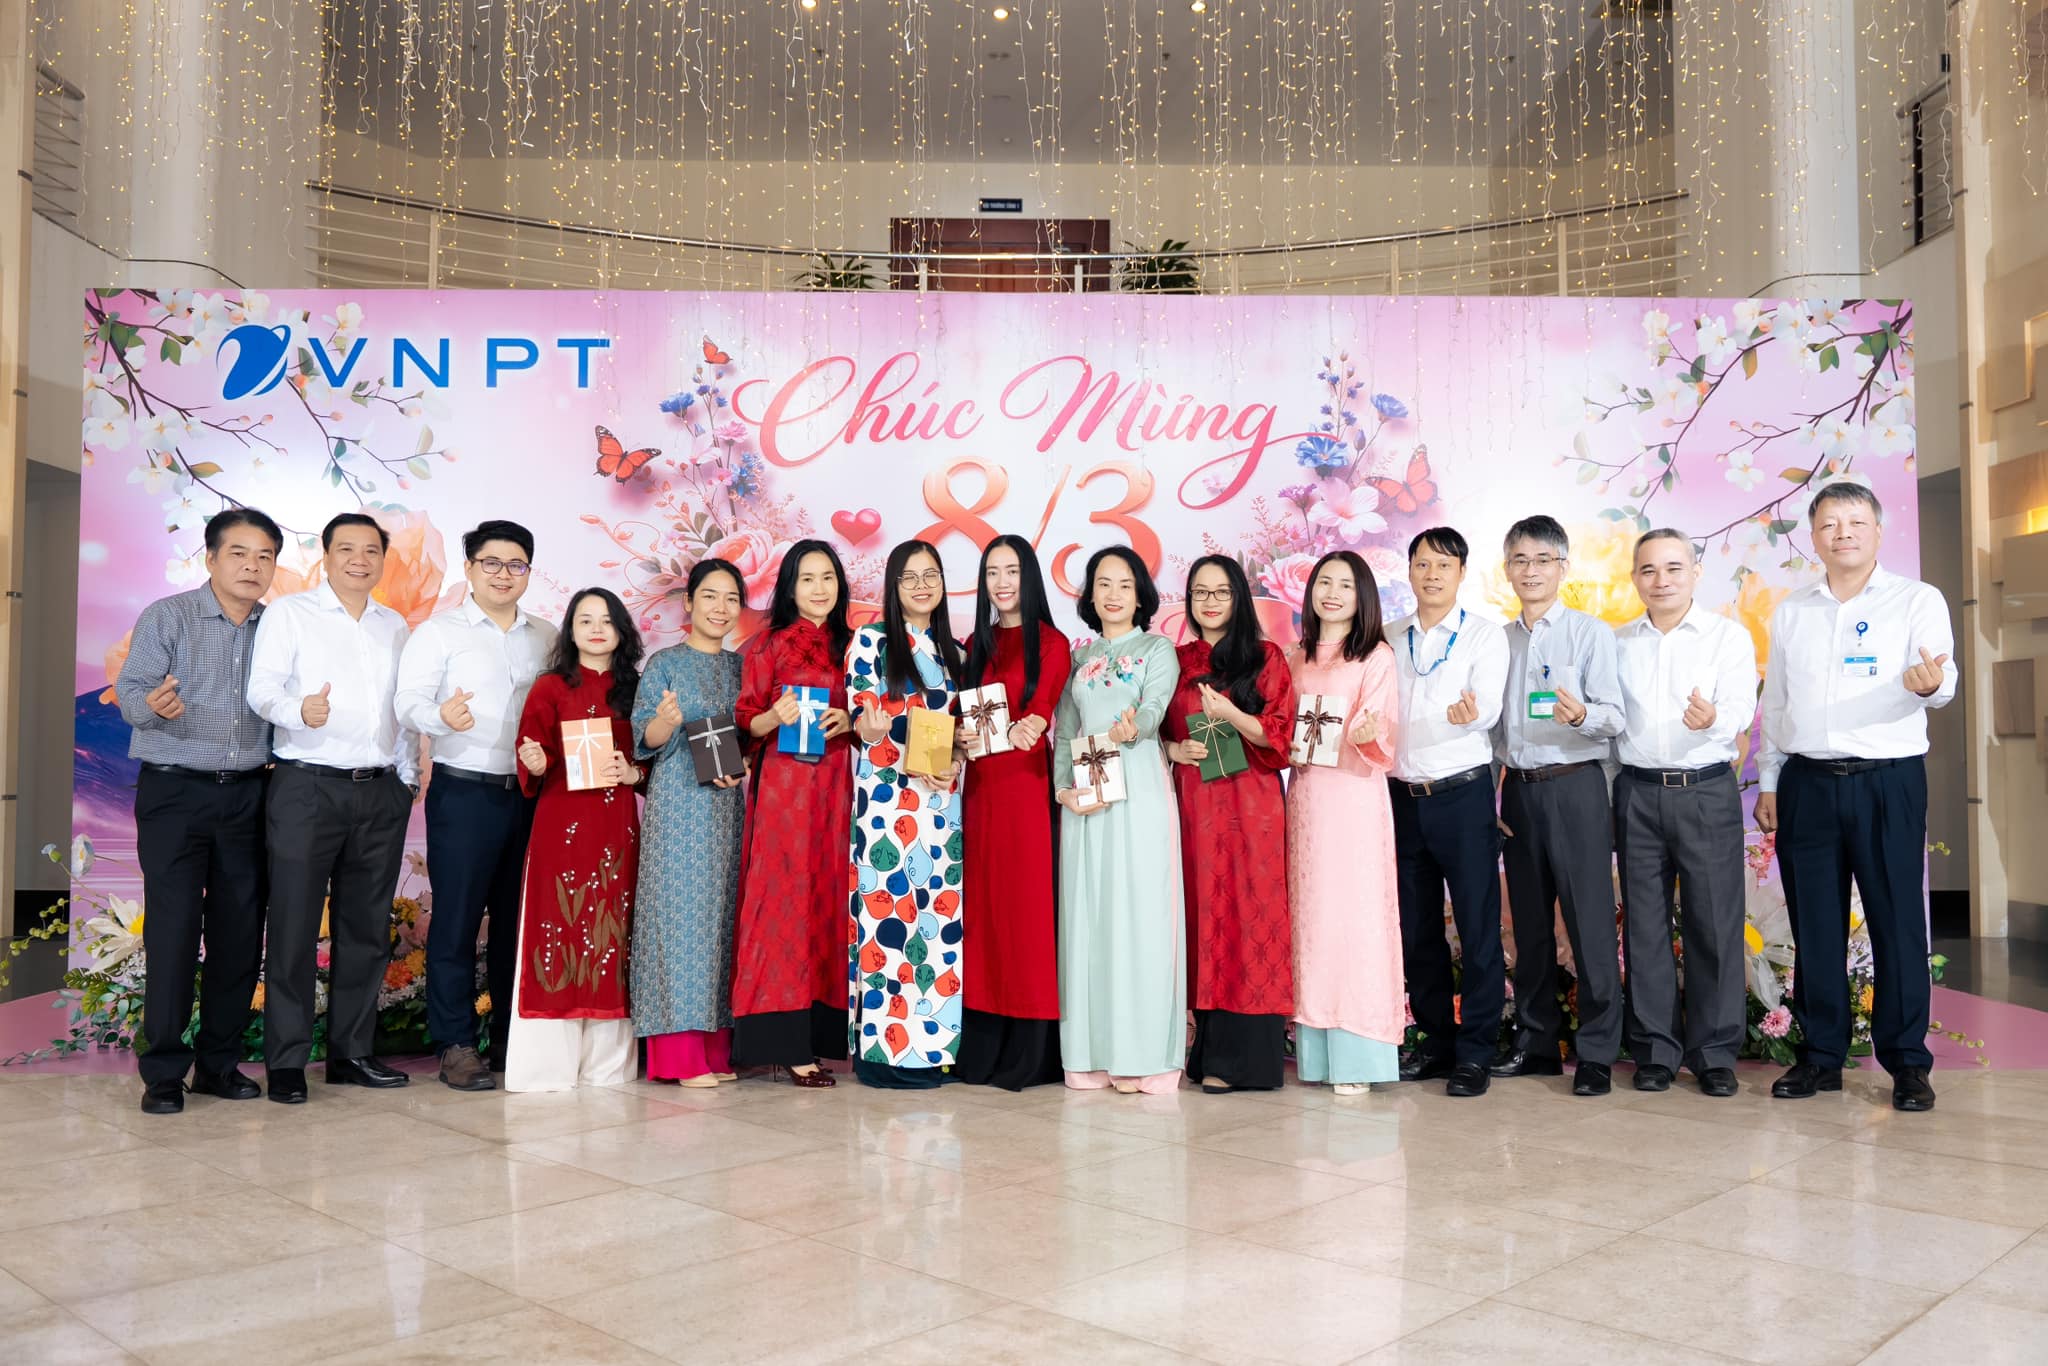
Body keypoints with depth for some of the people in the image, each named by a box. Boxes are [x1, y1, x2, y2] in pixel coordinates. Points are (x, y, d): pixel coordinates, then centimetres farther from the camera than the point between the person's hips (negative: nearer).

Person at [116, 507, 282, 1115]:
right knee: (174, 928, -4)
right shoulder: (166, 617, -1)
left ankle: (219, 1062, 17)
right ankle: (163, 1070, 6)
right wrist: (154, 704, -30)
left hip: (247, 794, 4)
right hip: (174, 792, -3)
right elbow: (129, 688, -10)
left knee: (241, 930, 5)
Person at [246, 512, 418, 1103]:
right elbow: (263, 687, -8)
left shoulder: (394, 626, 18)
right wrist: (299, 710, -29)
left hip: (381, 793, 5)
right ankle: (286, 1062, 5)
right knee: (295, 926, -3)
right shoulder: (290, 613, 4)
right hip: (307, 788, -5)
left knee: (367, 927, 8)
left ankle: (352, 1052, 18)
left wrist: (409, 776, 17)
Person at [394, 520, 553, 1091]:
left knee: (519, 918, 9)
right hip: (464, 791, -4)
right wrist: (443, 716, -30)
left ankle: (514, 1040, 19)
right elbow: (410, 702, -9)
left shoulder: (546, 637, 13)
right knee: (457, 919, -2)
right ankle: (456, 1047, 6)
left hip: (530, 793, 4)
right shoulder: (439, 631, 2)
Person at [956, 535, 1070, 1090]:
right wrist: (964, 731, -11)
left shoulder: (1051, 643, -1)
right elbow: (964, 714, 13)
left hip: (1026, 783, -5)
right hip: (981, 784, 5)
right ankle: (981, 1048, 11)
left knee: (1026, 904, -5)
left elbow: (1042, 706, -15)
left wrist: (1025, 728, -38)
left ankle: (1028, 1055, 2)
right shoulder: (979, 643, 16)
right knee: (983, 903, 4)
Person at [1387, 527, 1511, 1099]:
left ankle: (1475, 1051, 6)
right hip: (1403, 796, 4)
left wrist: (1471, 712, -36)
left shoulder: (1485, 635, 0)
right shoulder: (1389, 640, 12)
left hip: (1463, 794, -4)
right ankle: (1436, 1040, 23)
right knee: (1417, 926, 10)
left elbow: (1489, 707, -14)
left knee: (1477, 923, -2)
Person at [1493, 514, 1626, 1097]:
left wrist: (1582, 714, -29)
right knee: (1529, 921, 10)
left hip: (1575, 786, -4)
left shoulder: (1589, 632, 0)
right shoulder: (1498, 640, 13)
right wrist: (1491, 796, 11)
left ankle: (1598, 1052, 3)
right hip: (1518, 789, 5)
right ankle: (1535, 1042, 20)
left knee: (1590, 921, -5)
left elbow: (1614, 717, -7)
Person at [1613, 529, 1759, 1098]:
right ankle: (1655, 1051, 14)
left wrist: (1713, 718, -33)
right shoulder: (1618, 643, 11)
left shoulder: (1729, 636, 3)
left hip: (1707, 791, -2)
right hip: (1637, 793, 2)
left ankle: (1715, 1052, 10)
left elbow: (1741, 709, -10)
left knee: (1714, 924, -1)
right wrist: (1607, 796, 5)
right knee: (1644, 926, 5)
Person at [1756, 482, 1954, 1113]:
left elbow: (1942, 683, -10)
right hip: (1807, 783, 3)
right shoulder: (1790, 612, 12)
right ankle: (1821, 1054, 16)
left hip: (1888, 780, -3)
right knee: (1814, 925, 6)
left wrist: (1930, 684, -35)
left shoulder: (1917, 600, 2)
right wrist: (1767, 782, 12)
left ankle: (1907, 1060, 11)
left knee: (1898, 921, 0)